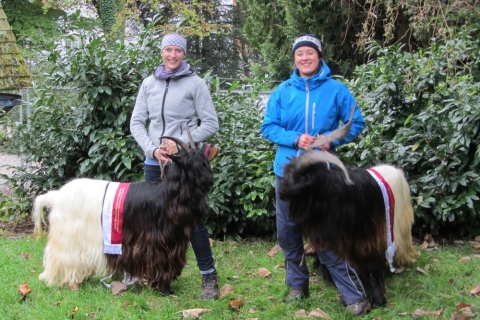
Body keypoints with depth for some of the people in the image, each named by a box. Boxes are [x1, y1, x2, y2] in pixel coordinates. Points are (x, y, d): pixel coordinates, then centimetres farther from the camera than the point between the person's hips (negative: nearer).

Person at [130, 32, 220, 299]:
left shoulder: (195, 83, -3)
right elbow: (137, 122, 7)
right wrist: (153, 149, -8)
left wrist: (181, 142, -13)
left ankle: (209, 276, 7)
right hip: (154, 163, 4)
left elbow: (211, 124, -4)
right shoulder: (149, 83, 7)